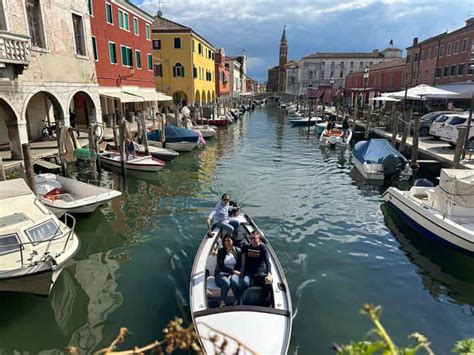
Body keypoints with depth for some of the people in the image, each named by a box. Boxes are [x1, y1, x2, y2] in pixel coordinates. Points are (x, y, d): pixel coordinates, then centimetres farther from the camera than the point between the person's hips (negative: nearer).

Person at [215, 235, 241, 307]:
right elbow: (221, 267, -8)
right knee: (226, 282, -35)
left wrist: (232, 274, -10)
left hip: (234, 274, 1)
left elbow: (240, 265, 6)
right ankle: (222, 302, -16)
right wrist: (233, 271, -16)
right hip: (221, 274, -1)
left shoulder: (237, 251, 3)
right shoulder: (220, 251, -1)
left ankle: (237, 301, -20)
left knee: (234, 280, -35)